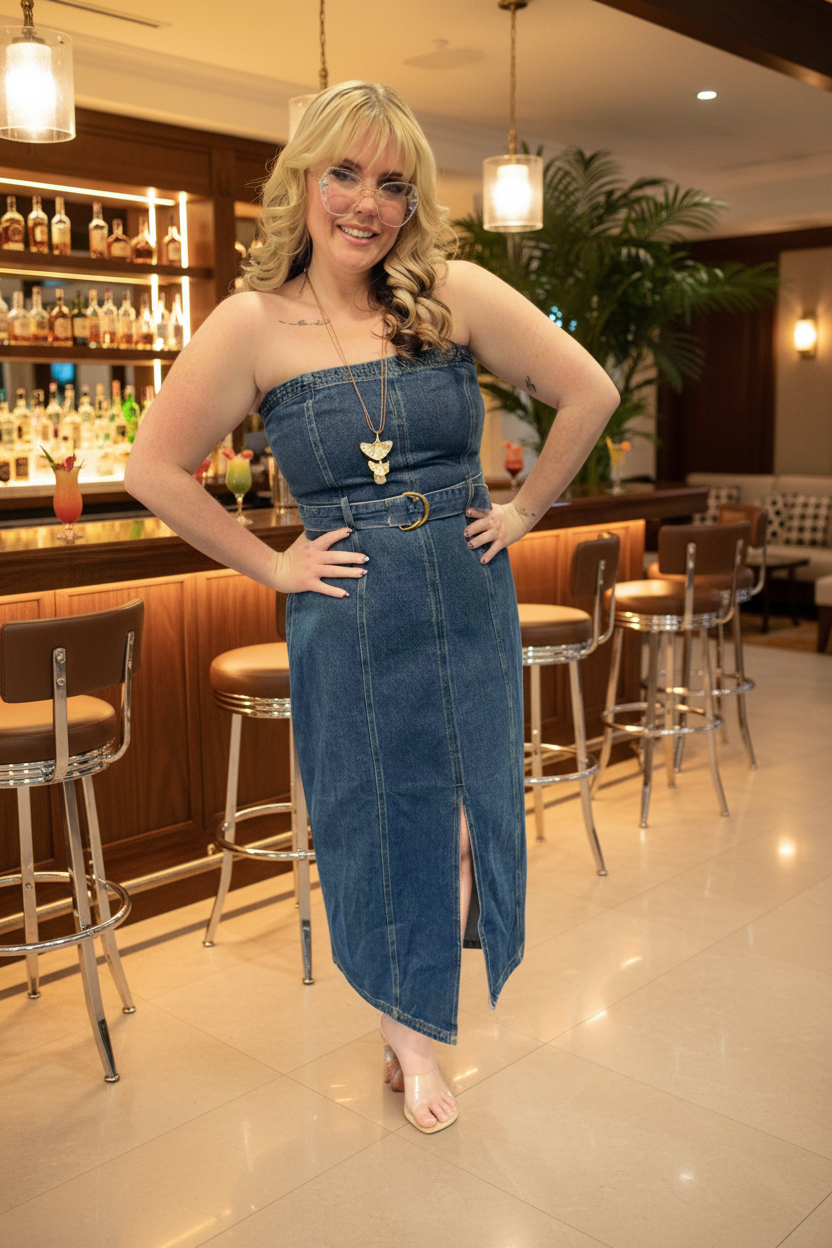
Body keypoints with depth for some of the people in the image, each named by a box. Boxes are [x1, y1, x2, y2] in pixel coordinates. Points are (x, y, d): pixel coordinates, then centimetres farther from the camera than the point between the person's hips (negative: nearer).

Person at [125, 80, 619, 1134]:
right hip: (347, 623, -2)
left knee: (467, 805, 11)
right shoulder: (253, 324, -7)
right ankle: (407, 1028, 35)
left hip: (469, 603, 2)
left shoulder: (456, 293, -5)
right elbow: (153, 470, -4)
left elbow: (590, 392, 1)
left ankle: (414, 1025, 38)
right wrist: (270, 565, -4)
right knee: (378, 816, 10)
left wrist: (523, 510, 1)